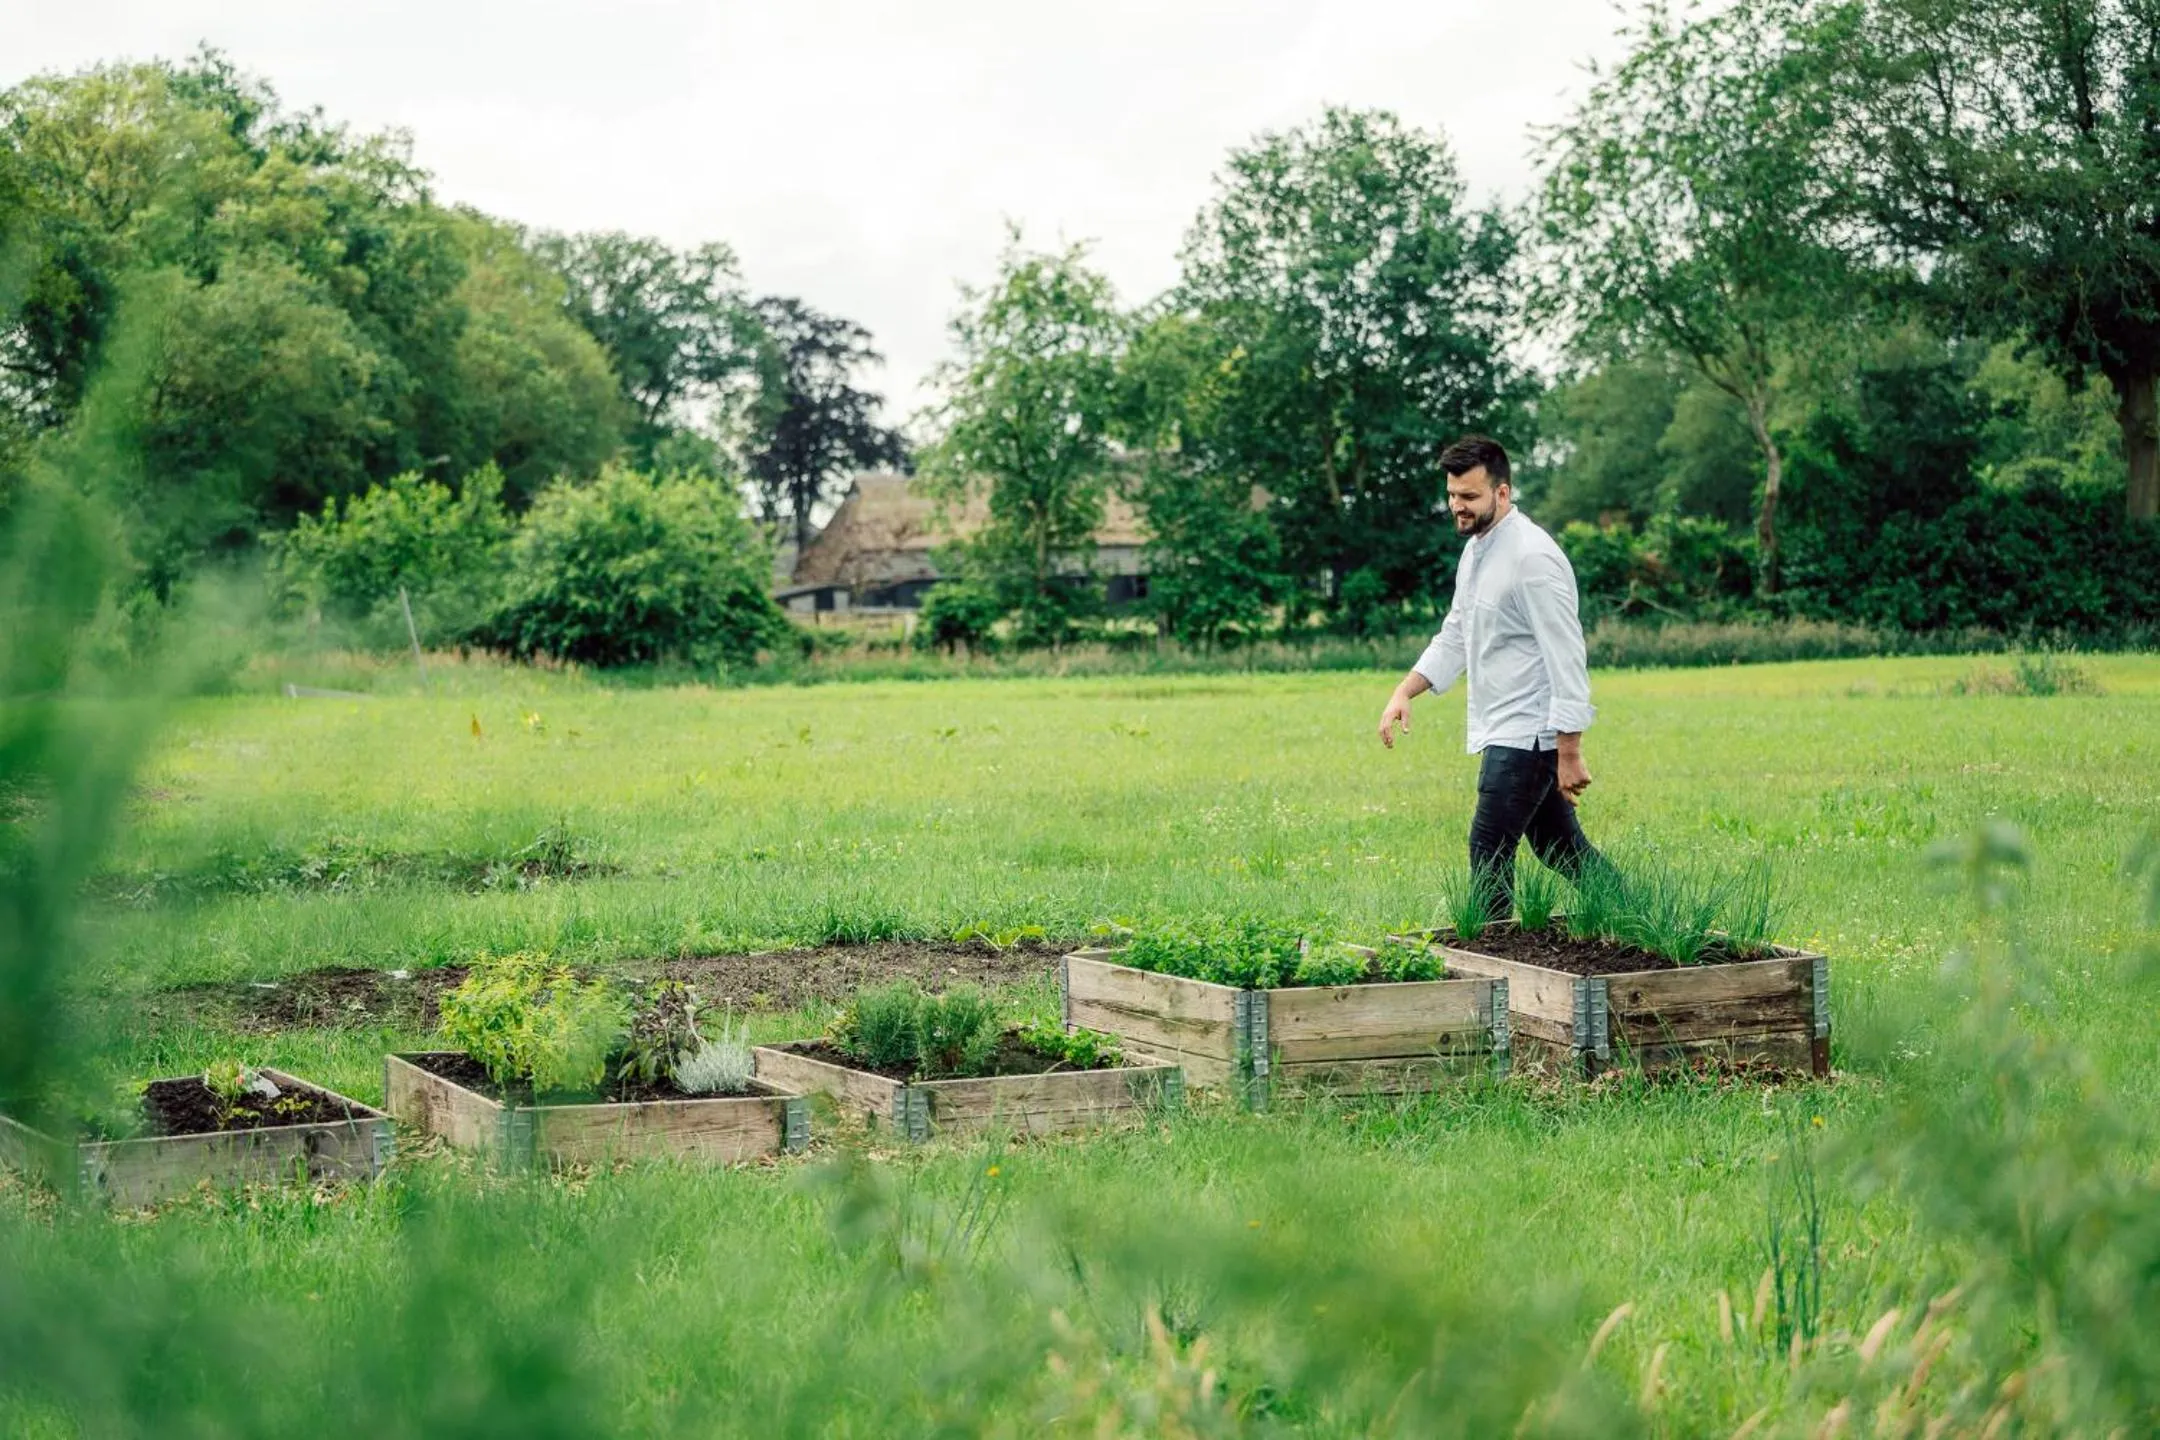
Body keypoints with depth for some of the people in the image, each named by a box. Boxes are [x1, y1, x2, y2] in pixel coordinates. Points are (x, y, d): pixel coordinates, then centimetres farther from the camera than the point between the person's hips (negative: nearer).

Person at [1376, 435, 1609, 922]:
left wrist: (1569, 753, -22)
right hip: (1502, 732, 9)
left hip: (1528, 733, -9)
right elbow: (1454, 637, 22)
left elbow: (1566, 658, -21)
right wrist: (1405, 692, 9)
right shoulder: (1476, 549, 12)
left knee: (1489, 851, -9)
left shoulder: (1532, 557, -19)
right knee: (1560, 845, 15)